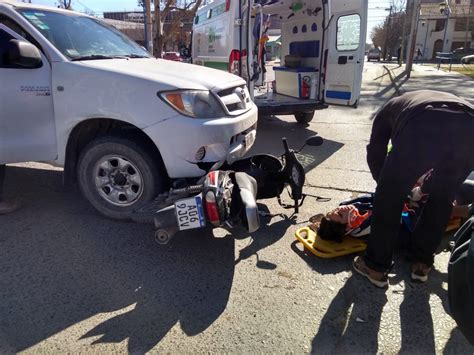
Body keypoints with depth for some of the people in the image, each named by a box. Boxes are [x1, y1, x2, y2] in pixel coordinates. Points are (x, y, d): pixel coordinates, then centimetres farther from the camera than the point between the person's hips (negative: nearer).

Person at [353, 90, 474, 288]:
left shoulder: (389, 109, 38)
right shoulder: (443, 99, 47)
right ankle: (422, 263, 38)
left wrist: (388, 184, 49)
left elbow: (375, 153, 33)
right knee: (442, 200, 26)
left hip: (424, 128, -4)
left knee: (388, 199, 15)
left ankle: (375, 267, 26)